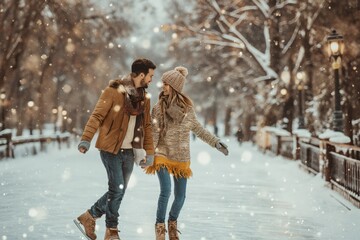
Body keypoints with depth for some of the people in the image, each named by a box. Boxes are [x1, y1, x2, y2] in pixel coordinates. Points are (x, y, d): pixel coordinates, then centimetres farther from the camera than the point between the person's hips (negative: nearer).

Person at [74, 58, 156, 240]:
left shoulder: (144, 98, 12)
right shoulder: (114, 91, -9)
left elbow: (146, 126, 18)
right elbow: (97, 116, -15)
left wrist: (149, 151, 13)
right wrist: (86, 139, -25)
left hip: (129, 152, 7)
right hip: (111, 149, -7)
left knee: (119, 191, 7)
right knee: (117, 189, -8)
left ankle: (89, 217, 21)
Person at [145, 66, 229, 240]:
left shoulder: (187, 107, 0)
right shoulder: (159, 108, -6)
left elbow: (197, 129, 11)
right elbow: (154, 134, -8)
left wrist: (216, 142, 7)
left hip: (182, 159, 3)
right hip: (163, 156, -3)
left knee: (180, 195, 6)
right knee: (165, 191, -17)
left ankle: (173, 222, 34)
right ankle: (160, 225, 5)